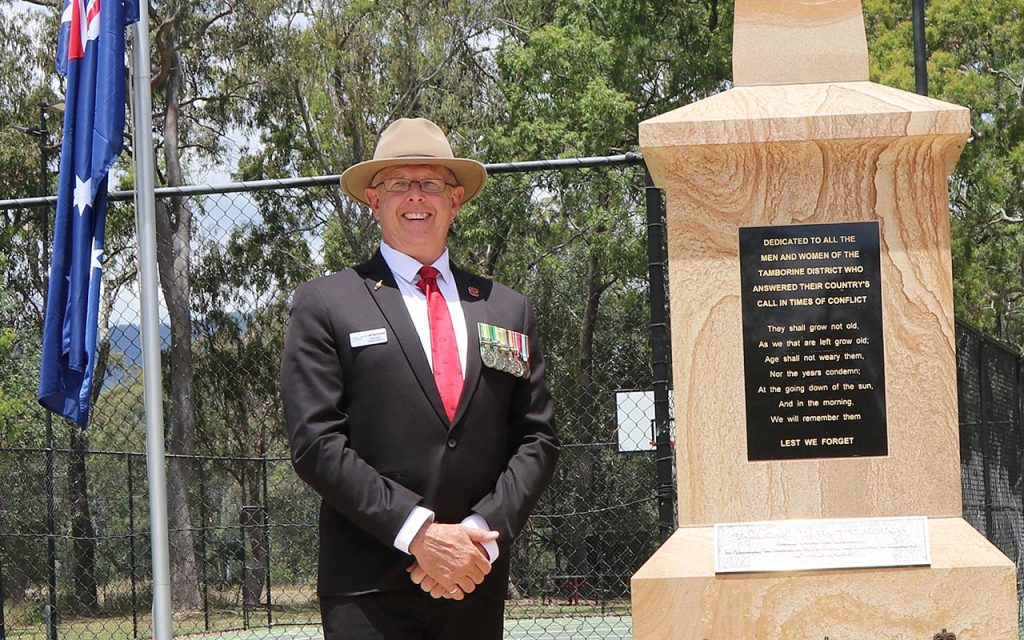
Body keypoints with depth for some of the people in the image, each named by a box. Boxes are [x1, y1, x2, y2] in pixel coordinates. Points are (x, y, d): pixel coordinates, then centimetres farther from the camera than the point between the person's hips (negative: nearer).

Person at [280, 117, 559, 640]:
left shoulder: (507, 311, 16)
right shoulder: (324, 305, 4)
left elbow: (537, 439, 11)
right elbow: (316, 444, -5)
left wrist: (484, 530, -6)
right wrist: (419, 533, -13)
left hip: (476, 580, 4)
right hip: (369, 593, -4)